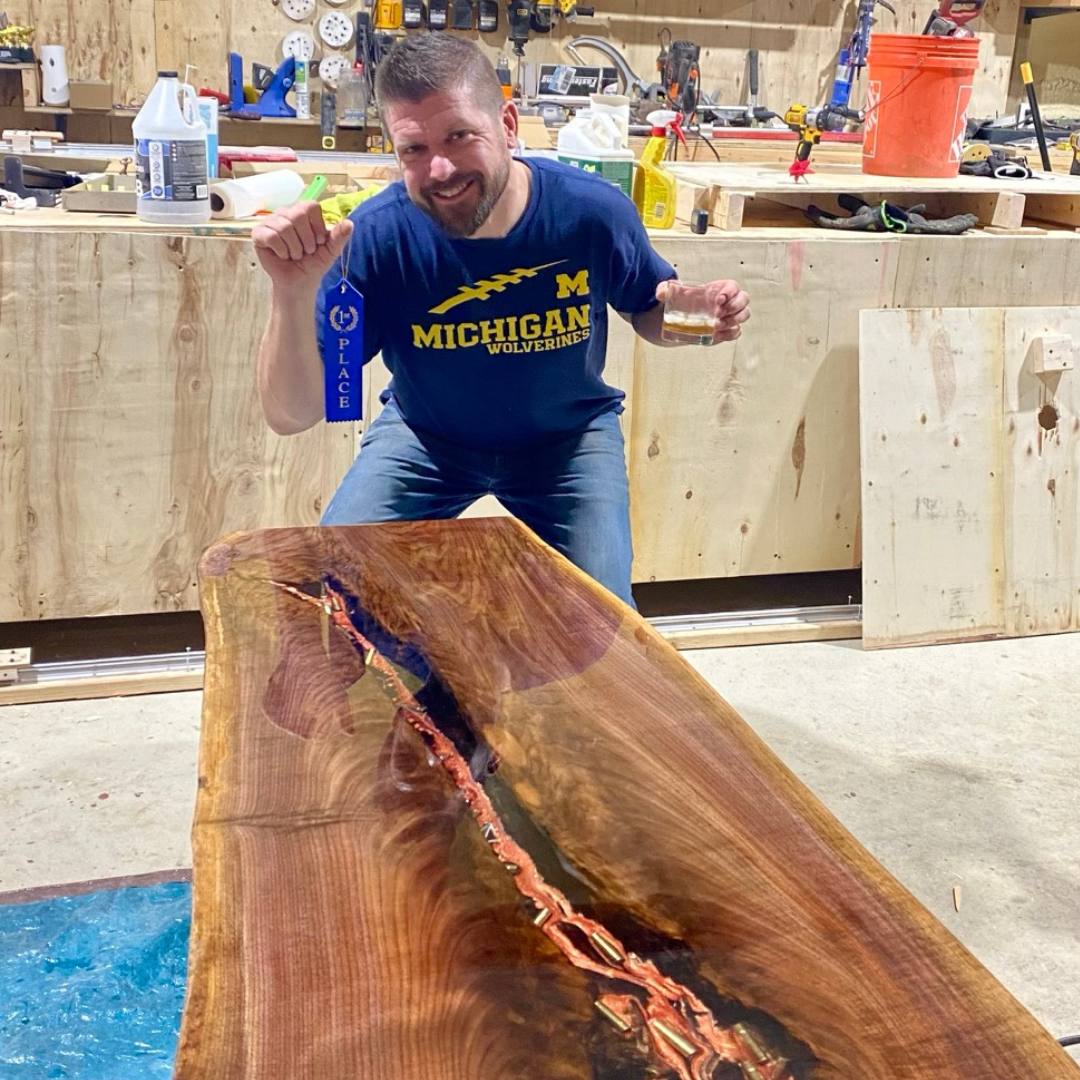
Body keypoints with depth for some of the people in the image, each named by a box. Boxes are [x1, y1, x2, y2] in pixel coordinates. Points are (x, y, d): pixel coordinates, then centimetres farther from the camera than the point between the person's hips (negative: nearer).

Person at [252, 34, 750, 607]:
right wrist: (293, 290, -47)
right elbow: (291, 415, -29)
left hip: (568, 437, 0)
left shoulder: (594, 211, -24)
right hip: (423, 438, 0)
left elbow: (647, 312, -1)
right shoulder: (374, 236, -27)